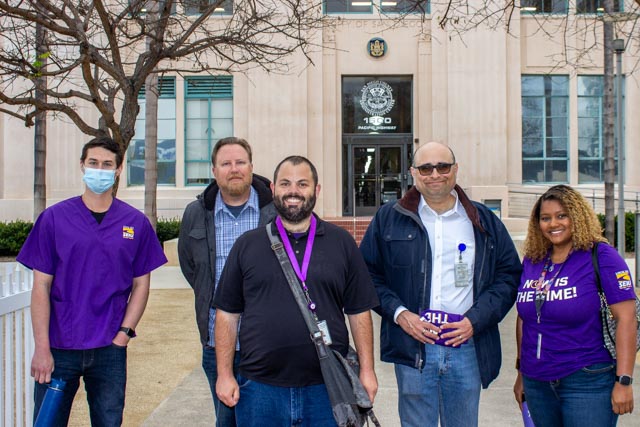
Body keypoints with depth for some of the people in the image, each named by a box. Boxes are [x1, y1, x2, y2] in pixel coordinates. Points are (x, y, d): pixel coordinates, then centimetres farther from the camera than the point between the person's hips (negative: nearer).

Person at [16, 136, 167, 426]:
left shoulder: (136, 223, 2)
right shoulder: (54, 218, -1)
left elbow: (141, 284, 6)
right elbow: (41, 286, -2)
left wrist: (125, 332, -5)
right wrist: (42, 347, -7)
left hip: (110, 350, 1)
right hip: (58, 348, -1)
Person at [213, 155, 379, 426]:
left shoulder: (341, 242, 5)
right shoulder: (247, 245, 6)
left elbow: (358, 312, 5)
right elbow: (227, 314, 6)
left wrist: (367, 370, 1)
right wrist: (224, 374, 2)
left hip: (326, 388, 0)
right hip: (259, 388, 1)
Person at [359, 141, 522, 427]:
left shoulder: (484, 222, 8)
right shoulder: (389, 219, 5)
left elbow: (509, 274, 8)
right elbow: (368, 274, 5)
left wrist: (476, 320, -5)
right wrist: (399, 313, -10)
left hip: (467, 347, 2)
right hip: (412, 348, -1)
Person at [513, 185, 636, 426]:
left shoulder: (601, 257, -8)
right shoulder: (532, 261, 7)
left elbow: (626, 318, -12)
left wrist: (624, 381, -15)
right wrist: (521, 372, 16)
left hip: (587, 382, -5)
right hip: (536, 383, 5)